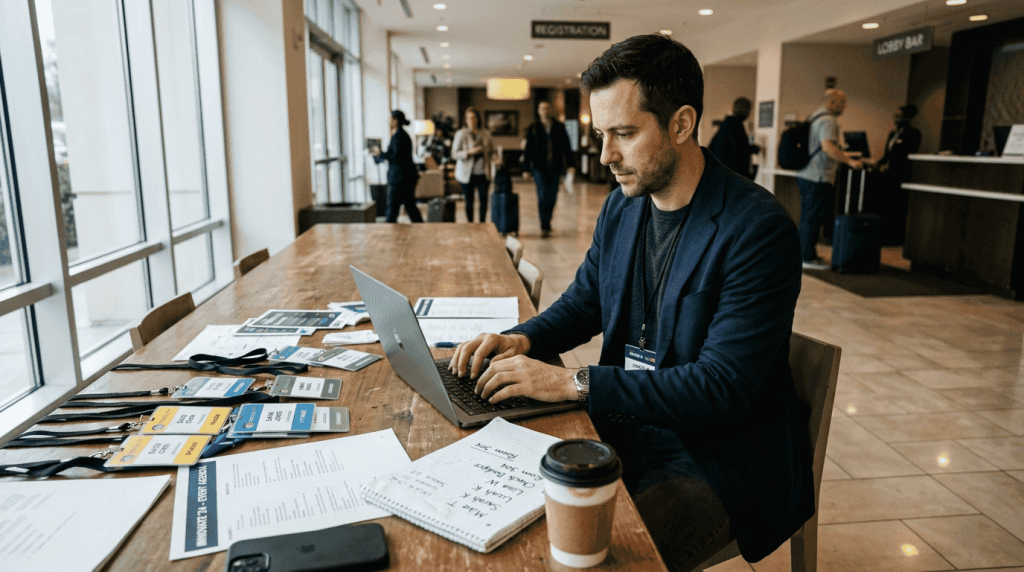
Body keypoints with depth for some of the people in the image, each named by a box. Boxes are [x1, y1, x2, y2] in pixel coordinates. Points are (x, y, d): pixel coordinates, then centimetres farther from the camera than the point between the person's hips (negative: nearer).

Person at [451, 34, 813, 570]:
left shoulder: (759, 229, -19)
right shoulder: (621, 205, 3)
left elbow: (721, 387, -24)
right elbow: (582, 302, 16)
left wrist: (574, 382, -26)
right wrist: (522, 339, -6)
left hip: (720, 455, -6)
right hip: (625, 421, 6)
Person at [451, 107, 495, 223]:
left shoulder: (486, 133, 8)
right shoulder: (461, 134, -2)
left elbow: (491, 151, 19)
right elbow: (454, 153, -7)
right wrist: (470, 152, -18)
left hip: (482, 173, 3)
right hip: (467, 173, -2)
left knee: (484, 199, -1)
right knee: (469, 201, 3)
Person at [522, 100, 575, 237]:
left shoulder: (559, 127, 8)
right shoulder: (533, 128, 5)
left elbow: (566, 147, 8)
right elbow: (528, 149, 5)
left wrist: (570, 164, -2)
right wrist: (526, 168, 2)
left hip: (555, 167, 2)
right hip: (539, 166, -2)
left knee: (552, 196, 5)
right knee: (543, 195, -9)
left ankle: (546, 220, 25)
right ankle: (544, 226, -4)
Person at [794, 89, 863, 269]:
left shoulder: (815, 117, 19)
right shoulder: (828, 121, -13)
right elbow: (828, 147, -27)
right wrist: (850, 161, -27)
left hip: (806, 175, 10)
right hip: (817, 178, -10)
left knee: (808, 217, 14)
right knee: (813, 218, -5)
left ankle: (805, 254, 21)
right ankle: (808, 257, -1)